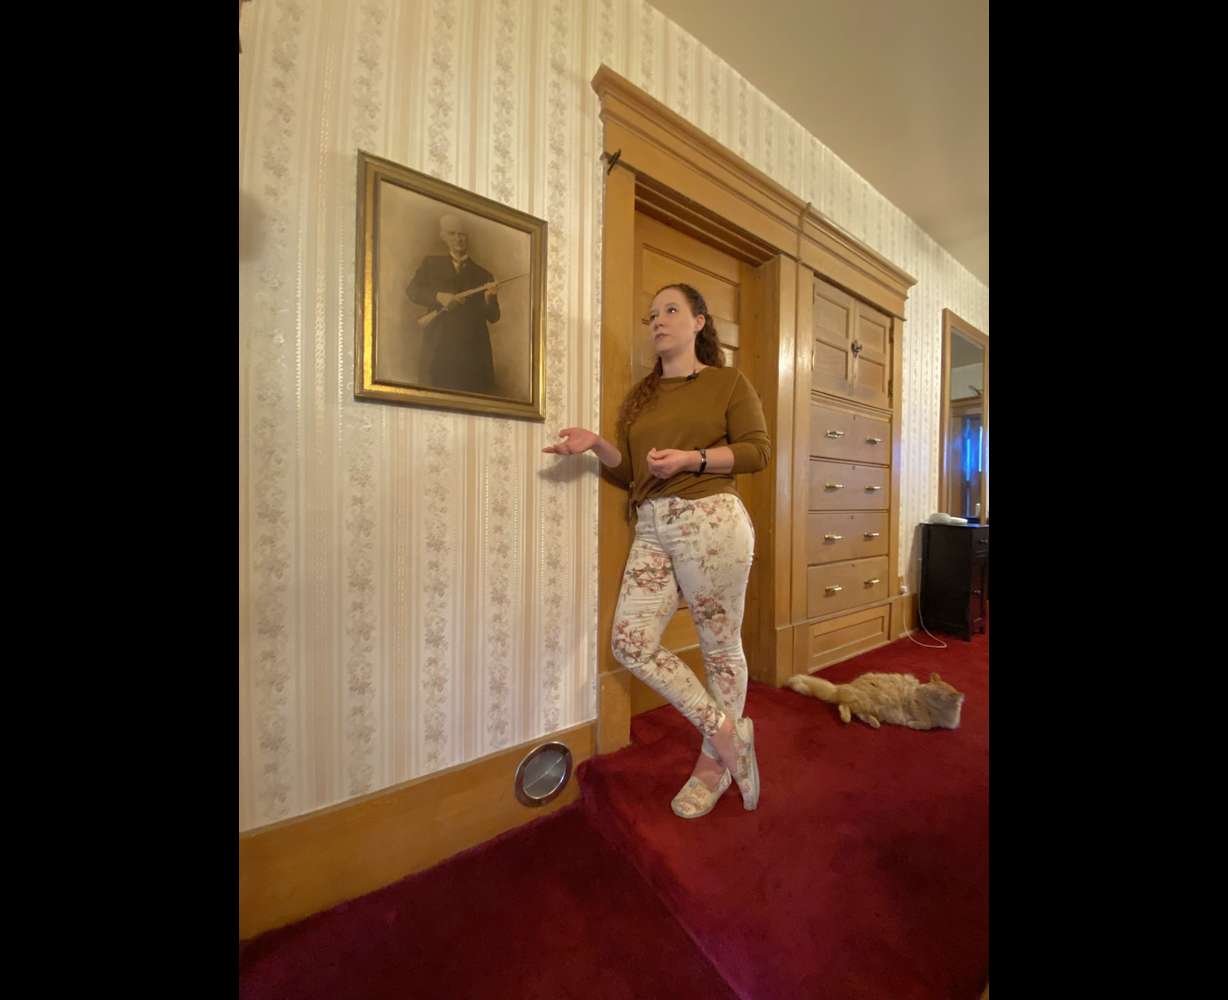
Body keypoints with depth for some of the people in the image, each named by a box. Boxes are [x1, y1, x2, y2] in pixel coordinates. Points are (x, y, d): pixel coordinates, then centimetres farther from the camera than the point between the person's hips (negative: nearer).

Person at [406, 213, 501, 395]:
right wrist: (438, 296, -13)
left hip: (474, 349, 0)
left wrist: (489, 299, -14)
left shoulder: (483, 274, 14)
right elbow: (411, 290, 5)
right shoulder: (431, 263, 16)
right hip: (440, 347, 0)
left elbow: (493, 317, 7)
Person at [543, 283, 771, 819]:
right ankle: (726, 728, 17)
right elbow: (628, 471, 15)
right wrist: (597, 444, -3)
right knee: (630, 642, -2)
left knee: (720, 645, 5)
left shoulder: (728, 382, 8)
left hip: (711, 521, -4)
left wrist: (692, 459, -13)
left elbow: (758, 449, 0)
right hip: (651, 528, 5)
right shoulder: (639, 397, 20)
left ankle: (714, 762, 30)